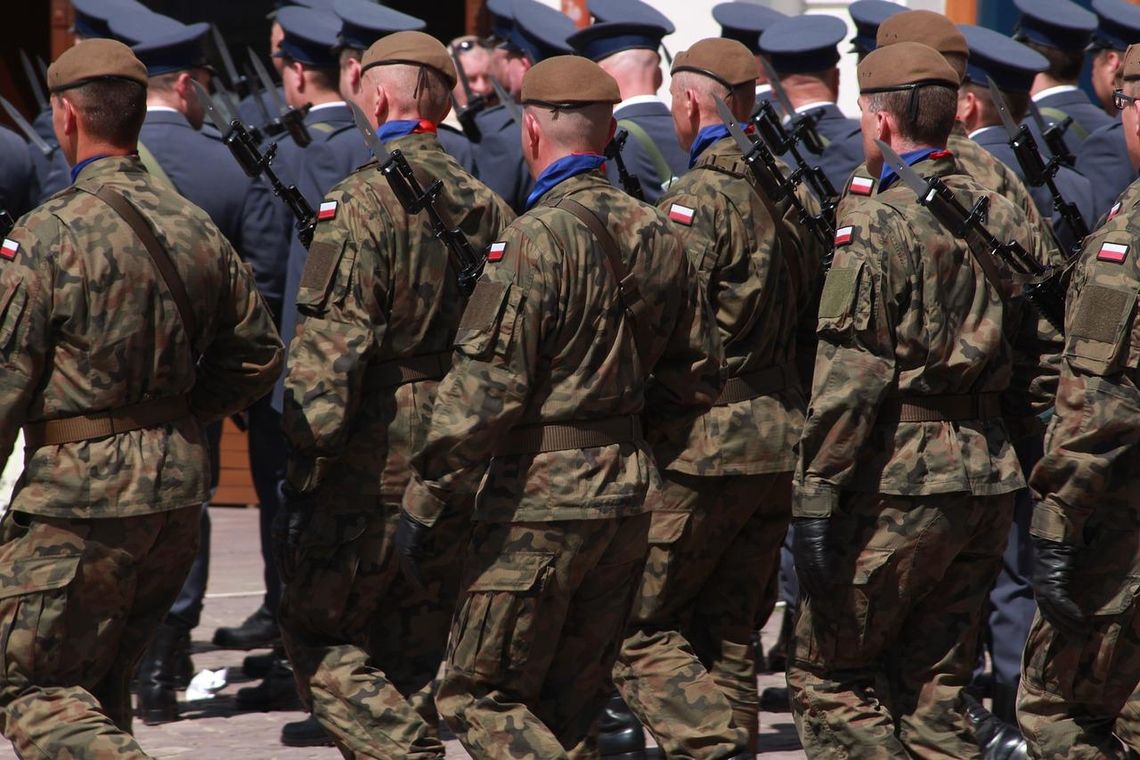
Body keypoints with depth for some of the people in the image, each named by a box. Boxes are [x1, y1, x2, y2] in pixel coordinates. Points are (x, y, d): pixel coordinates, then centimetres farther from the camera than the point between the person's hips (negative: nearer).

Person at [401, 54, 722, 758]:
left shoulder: (537, 238, -16)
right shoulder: (658, 234, 6)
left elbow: (487, 387, -19)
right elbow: (699, 376, 14)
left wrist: (426, 496, -12)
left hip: (541, 496, -7)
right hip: (630, 494, 7)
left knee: (480, 698, 2)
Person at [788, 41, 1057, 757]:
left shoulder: (878, 224, -11)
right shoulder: (1007, 220, 10)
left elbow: (849, 381, -16)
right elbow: (1052, 355, 13)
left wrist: (816, 504, -14)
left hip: (898, 483, -7)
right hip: (991, 479, 7)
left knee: (827, 681, 3)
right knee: (933, 693, 12)